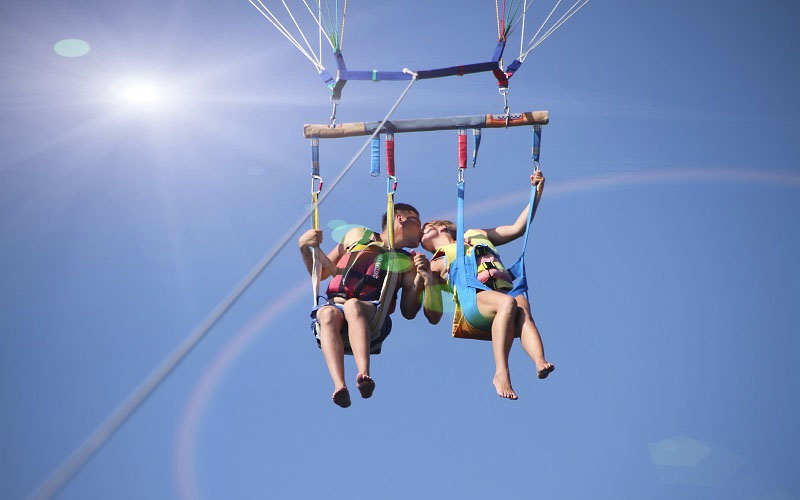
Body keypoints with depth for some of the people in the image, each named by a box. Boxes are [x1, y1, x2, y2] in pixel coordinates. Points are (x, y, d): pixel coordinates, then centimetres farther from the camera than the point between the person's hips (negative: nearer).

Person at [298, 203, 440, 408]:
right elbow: (321, 273, 31)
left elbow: (408, 312, 17)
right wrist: (304, 247, 15)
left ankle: (364, 375, -57)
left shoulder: (407, 261, 27)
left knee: (353, 305, -36)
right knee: (328, 314, -36)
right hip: (333, 304, 1)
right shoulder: (357, 235, 29)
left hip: (371, 315, -1)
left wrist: (420, 277, 5)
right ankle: (339, 385, -54)